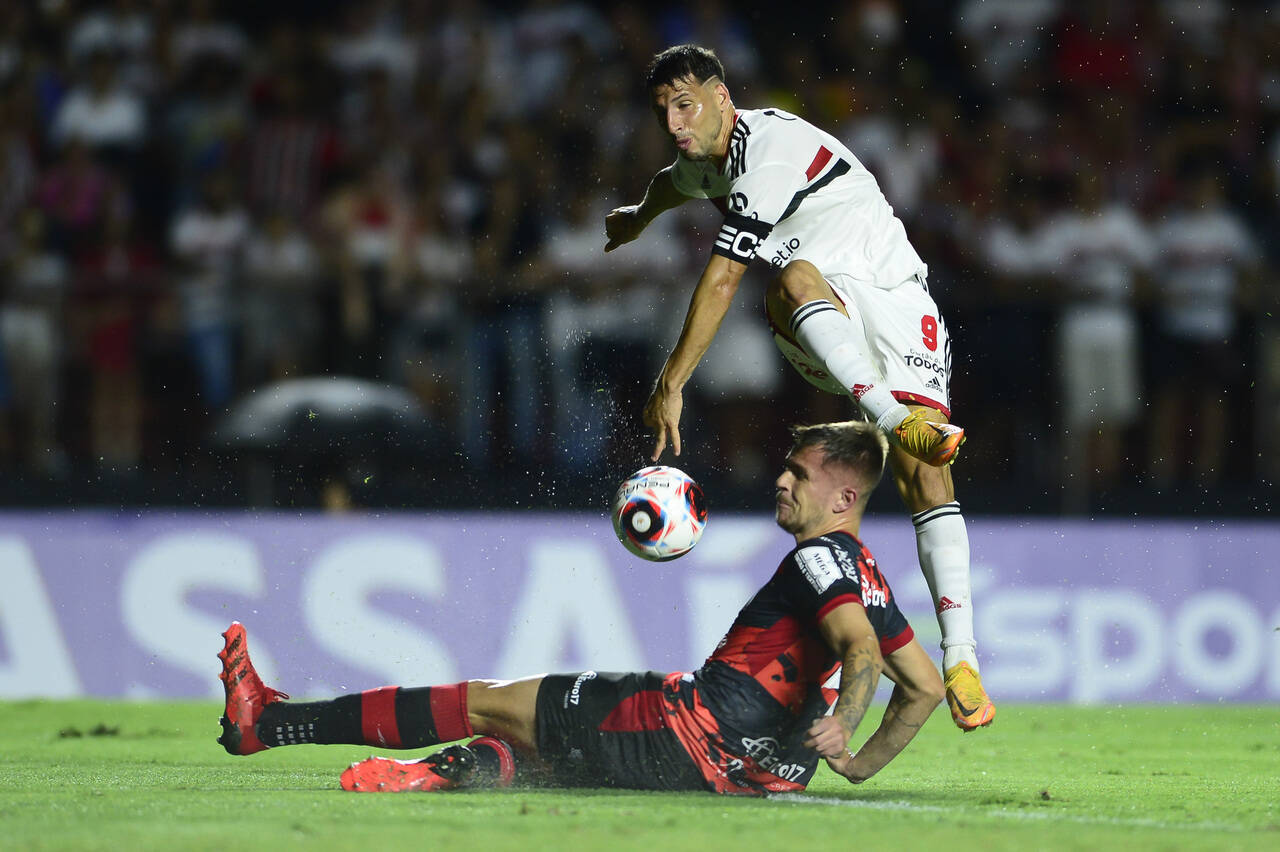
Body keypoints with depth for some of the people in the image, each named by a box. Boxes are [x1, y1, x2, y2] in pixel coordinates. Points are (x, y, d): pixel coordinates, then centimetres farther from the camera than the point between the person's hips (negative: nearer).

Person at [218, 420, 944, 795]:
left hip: (696, 724, -8)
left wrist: (838, 724, -41)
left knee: (486, 702, 3)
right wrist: (859, 765, 20)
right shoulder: (868, 580, 16)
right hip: (764, 772, 8)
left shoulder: (822, 556, -10)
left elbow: (862, 650, -27)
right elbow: (925, 685, 22)